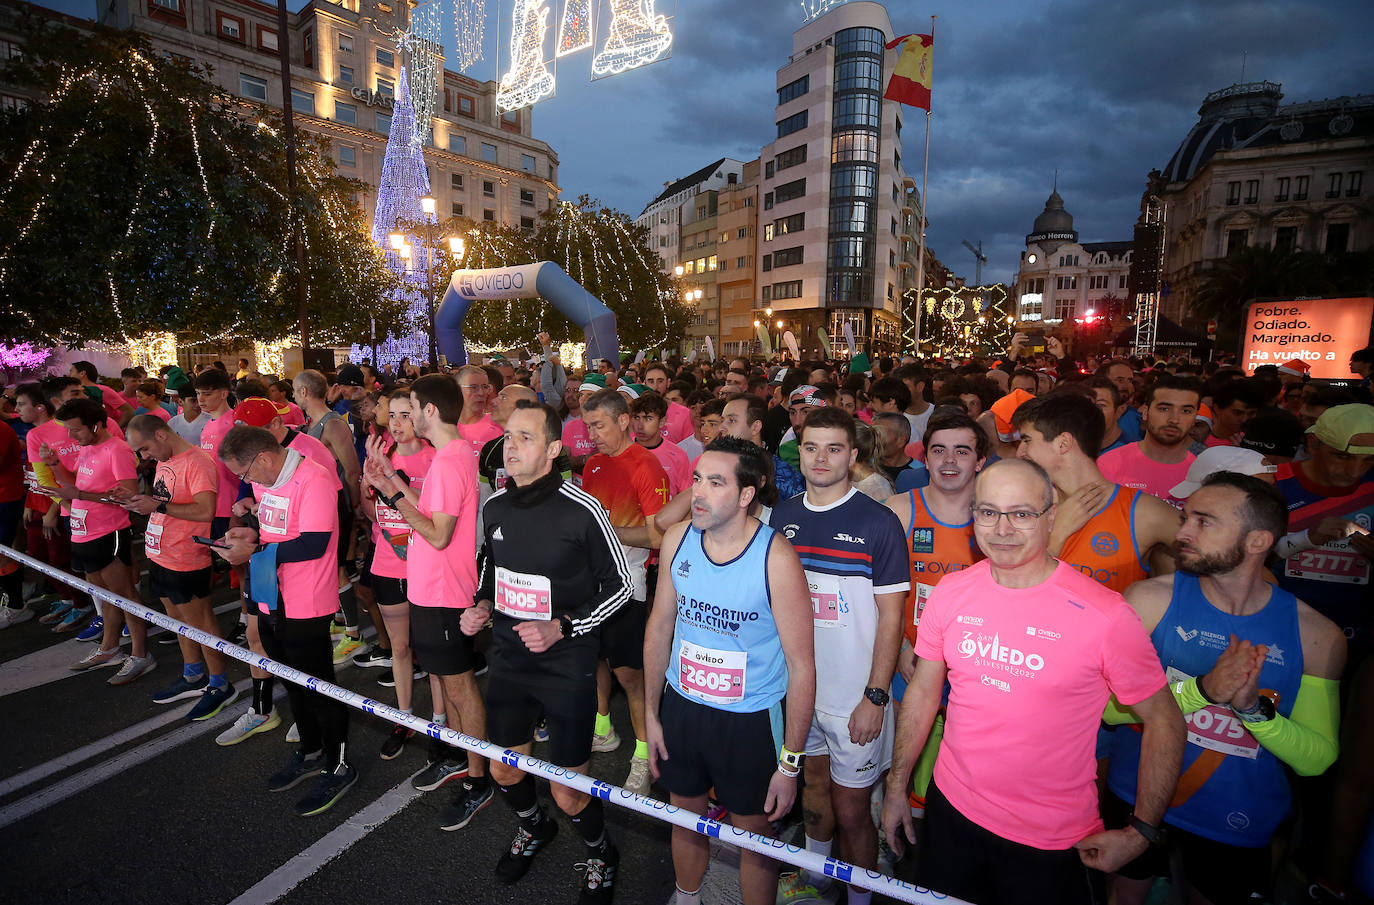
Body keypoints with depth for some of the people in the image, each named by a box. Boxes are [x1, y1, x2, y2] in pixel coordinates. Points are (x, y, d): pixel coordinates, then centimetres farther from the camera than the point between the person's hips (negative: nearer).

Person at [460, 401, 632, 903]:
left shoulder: (583, 510, -19)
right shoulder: (494, 506, -1)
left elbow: (620, 586, -10)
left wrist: (561, 626, -19)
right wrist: (482, 605, 0)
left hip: (566, 663, -5)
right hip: (507, 658, 6)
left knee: (568, 792, 3)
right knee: (504, 771, 21)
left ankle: (601, 855, 36)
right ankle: (534, 828, 54)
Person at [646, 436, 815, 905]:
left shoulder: (776, 557, -22)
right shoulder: (677, 538, -9)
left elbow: (801, 666, -16)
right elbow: (659, 627, 4)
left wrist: (790, 762, -12)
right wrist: (651, 713, 7)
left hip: (751, 720, -4)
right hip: (681, 706, 4)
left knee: (755, 836, 13)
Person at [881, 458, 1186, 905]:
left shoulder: (1105, 614, -19)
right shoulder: (950, 592, -7)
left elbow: (1163, 720, -7)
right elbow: (923, 691, 2)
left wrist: (1140, 831, -8)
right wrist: (897, 786, 6)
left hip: (1054, 842, -3)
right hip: (951, 809, 4)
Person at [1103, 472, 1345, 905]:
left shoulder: (1317, 636, -11)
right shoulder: (1149, 600, -16)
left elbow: (1317, 760, -9)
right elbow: (1107, 705, -20)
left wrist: (1254, 707, -28)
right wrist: (1203, 689, -33)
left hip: (1241, 823, 1)